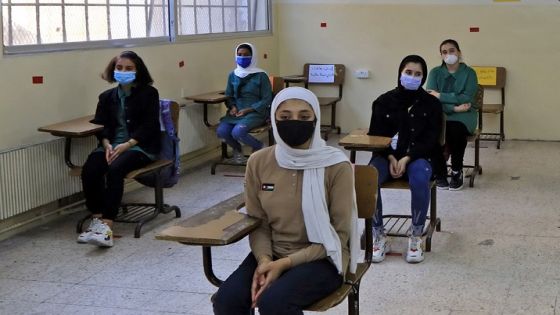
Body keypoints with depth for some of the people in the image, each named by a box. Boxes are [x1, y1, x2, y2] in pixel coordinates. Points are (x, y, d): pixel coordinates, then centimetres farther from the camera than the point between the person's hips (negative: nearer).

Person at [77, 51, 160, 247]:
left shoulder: (148, 93, 6)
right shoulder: (107, 97, 19)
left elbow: (149, 126, -4)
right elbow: (100, 125, 10)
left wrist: (127, 145, -18)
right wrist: (107, 144, -13)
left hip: (141, 146, -4)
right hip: (112, 144, 4)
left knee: (115, 169, -34)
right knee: (89, 169, -27)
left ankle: (107, 225, -40)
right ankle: (97, 219, -21)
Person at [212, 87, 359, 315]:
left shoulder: (336, 166, -13)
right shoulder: (259, 162, -1)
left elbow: (338, 236, -9)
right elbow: (259, 224, 6)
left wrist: (285, 263, -19)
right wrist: (264, 259, -15)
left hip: (322, 259, -4)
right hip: (273, 255, 4)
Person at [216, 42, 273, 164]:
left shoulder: (261, 76, -4)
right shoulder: (233, 75, 11)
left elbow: (267, 99, -4)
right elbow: (229, 96, 17)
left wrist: (248, 110, -14)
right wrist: (232, 107, -6)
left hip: (255, 112, -4)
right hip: (236, 112, 4)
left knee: (237, 132, -32)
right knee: (221, 131, -24)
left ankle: (258, 147, 2)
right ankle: (237, 149, 11)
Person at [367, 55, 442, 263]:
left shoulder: (431, 103, 4)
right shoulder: (384, 101, 6)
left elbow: (430, 140, -2)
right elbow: (375, 135, 4)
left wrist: (407, 158, -17)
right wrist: (390, 158, -13)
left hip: (418, 157, -1)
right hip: (387, 156, 1)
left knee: (419, 179, -37)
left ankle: (416, 238, -18)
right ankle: (379, 237, -17)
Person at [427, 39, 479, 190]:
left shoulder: (469, 73, 0)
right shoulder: (435, 72, 5)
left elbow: (467, 99, -13)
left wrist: (440, 96, -17)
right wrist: (454, 108, -21)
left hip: (463, 116, -1)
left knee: (456, 129, -36)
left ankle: (457, 172, -15)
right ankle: (440, 173, -17)